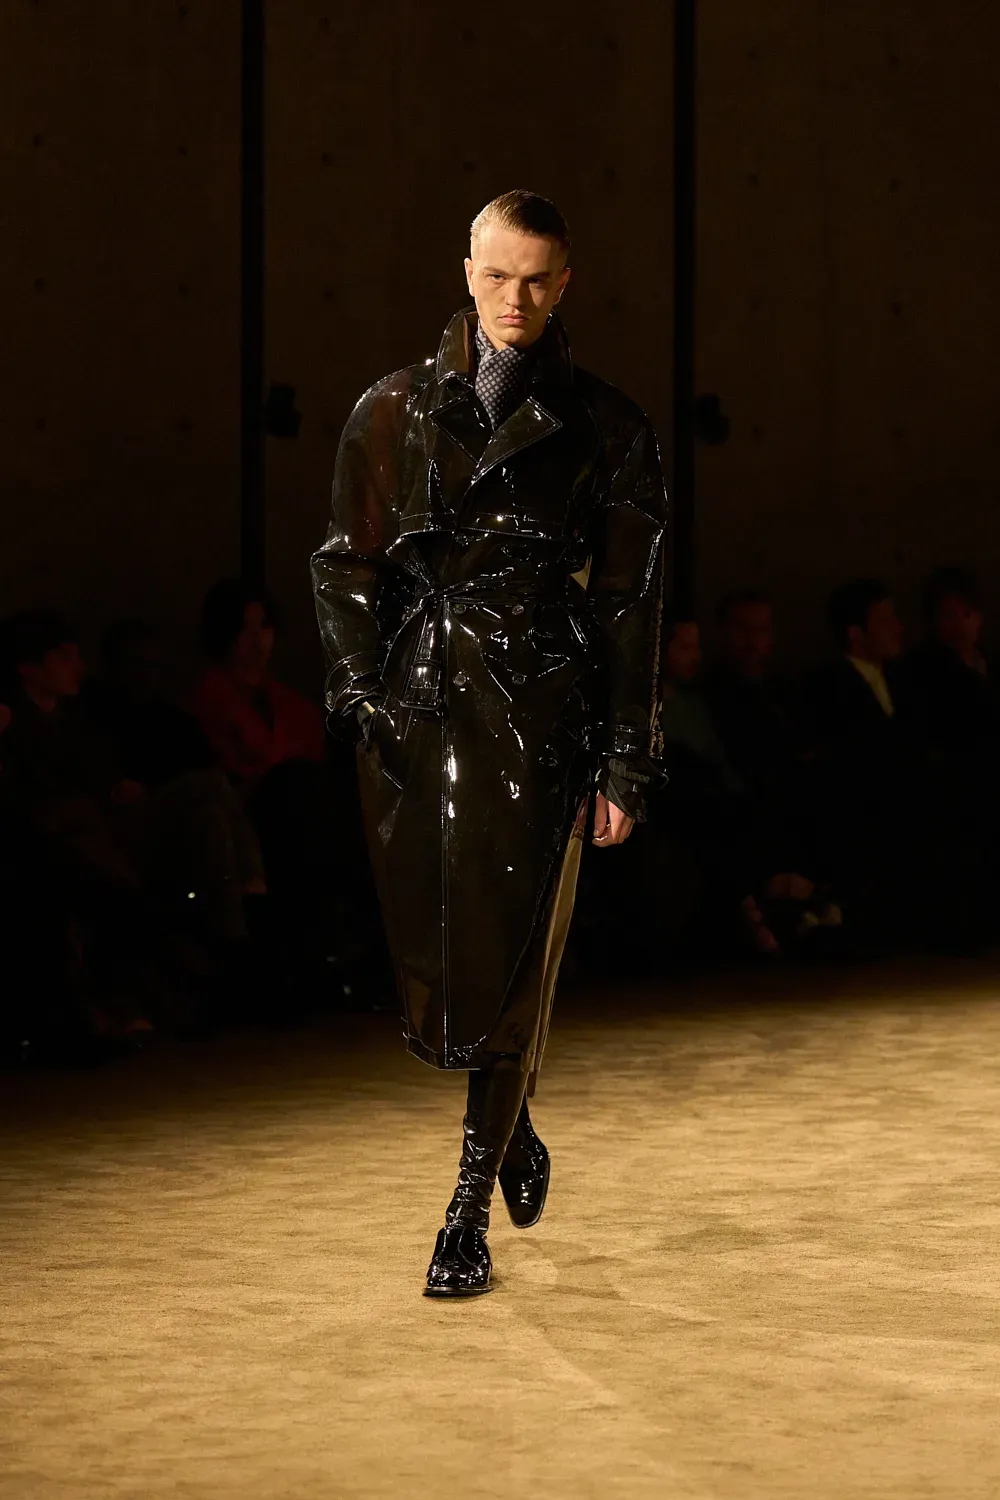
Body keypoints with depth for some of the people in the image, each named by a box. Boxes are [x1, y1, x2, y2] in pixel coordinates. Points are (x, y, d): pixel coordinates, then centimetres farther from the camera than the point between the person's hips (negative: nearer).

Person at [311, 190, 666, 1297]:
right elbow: (347, 562, 9)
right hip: (413, 708, 2)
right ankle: (511, 1131, 33)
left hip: (538, 715, -2)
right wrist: (359, 687, -6)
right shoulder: (393, 412, 10)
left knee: (507, 959, -6)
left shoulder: (605, 430, 4)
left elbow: (630, 607, 4)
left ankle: (471, 1216, 4)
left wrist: (625, 763, 0)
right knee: (428, 962, 3)